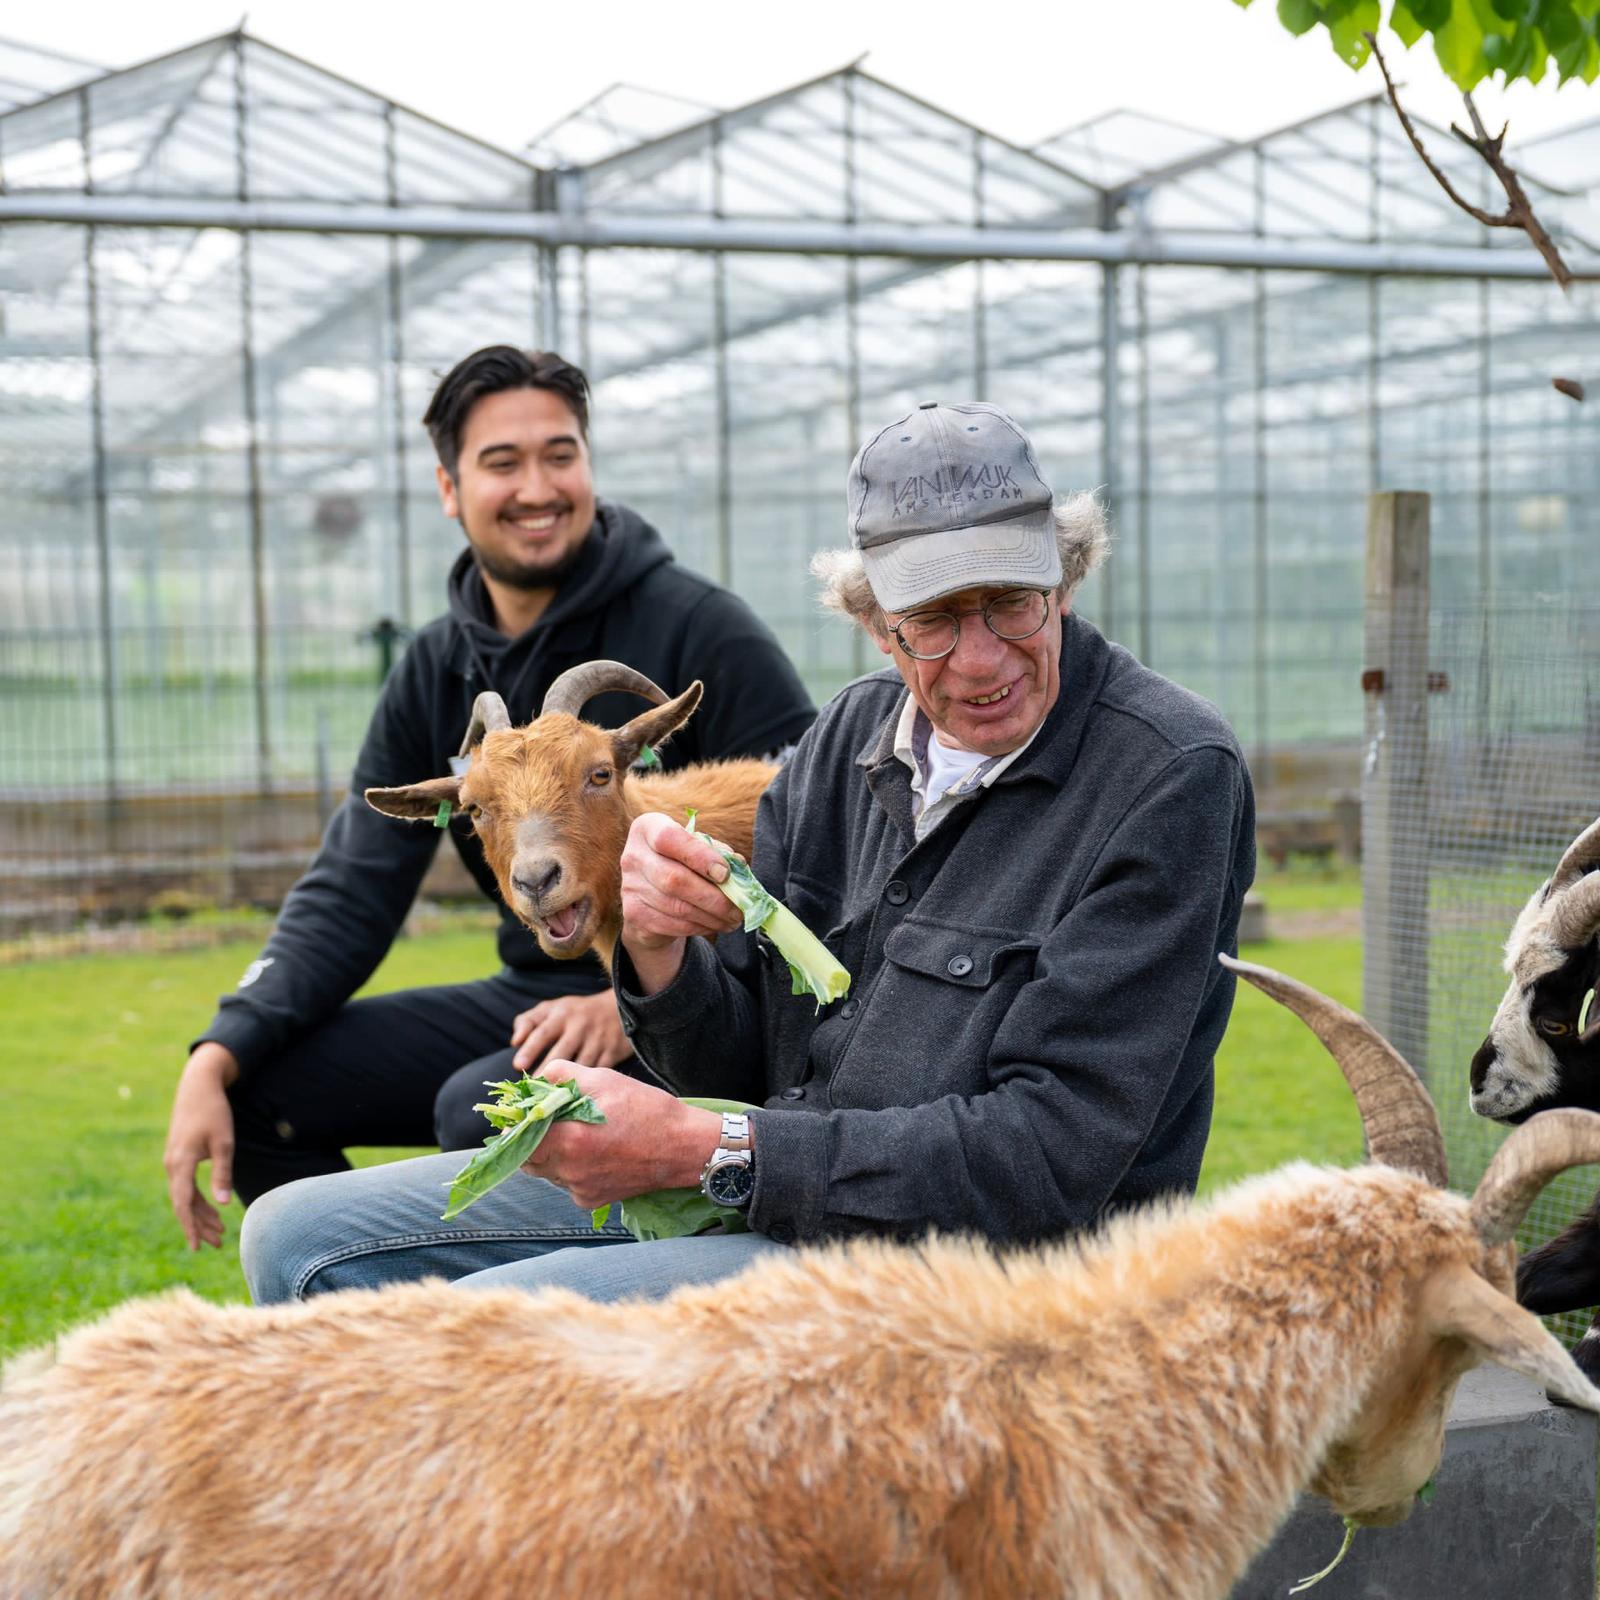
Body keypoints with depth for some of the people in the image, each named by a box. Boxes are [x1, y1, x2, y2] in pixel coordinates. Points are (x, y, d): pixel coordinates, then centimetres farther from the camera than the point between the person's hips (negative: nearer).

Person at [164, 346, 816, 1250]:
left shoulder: (697, 629, -10)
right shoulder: (436, 673, 7)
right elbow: (352, 894, 4)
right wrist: (218, 1058, -10)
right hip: (533, 999, 7)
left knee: (481, 1108, -33)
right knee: (258, 1087, -3)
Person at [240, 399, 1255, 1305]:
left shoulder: (1171, 776, -13)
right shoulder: (856, 733, 8)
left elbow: (1052, 1155, -19)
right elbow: (741, 1064, 10)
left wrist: (707, 1151, -21)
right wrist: (659, 955, -14)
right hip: (765, 1194, 7)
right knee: (300, 1240, 5)